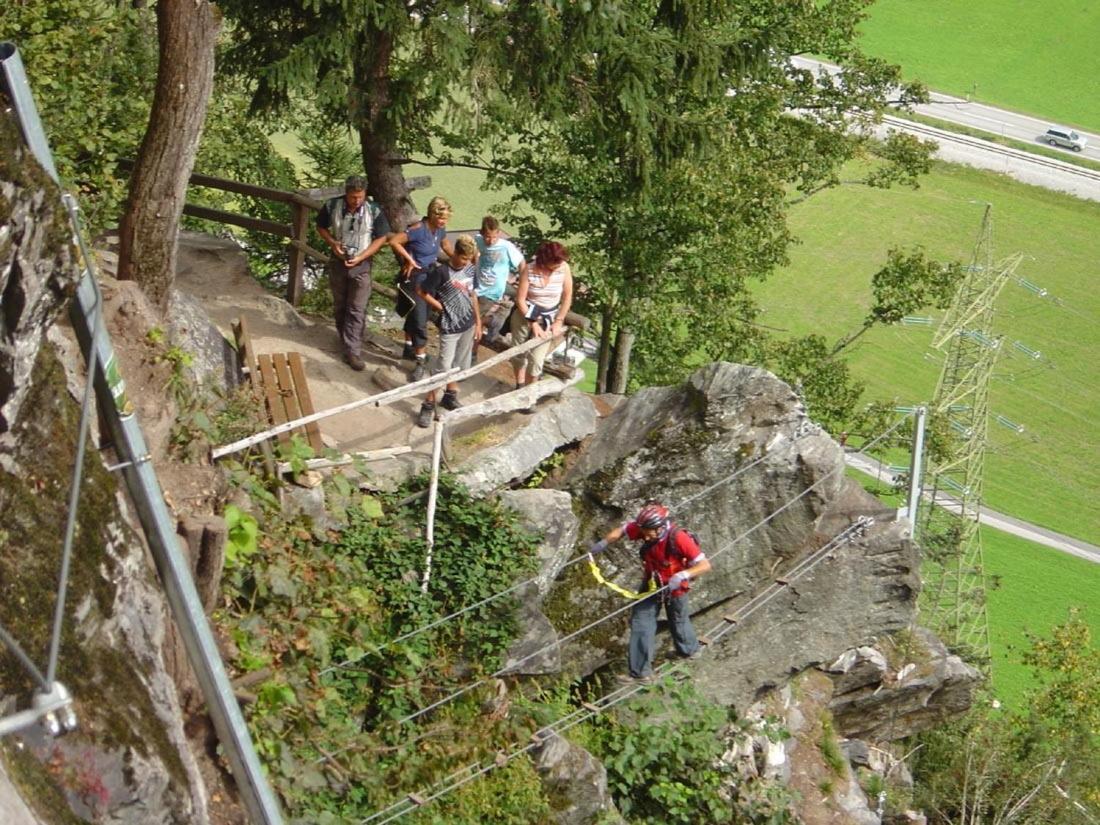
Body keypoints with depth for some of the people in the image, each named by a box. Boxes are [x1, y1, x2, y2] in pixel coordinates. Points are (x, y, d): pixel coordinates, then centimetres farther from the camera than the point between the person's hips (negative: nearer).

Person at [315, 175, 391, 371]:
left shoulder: (374, 211, -15)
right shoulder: (331, 206, -11)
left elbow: (381, 238, -7)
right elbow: (321, 227, 6)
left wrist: (361, 257, -16)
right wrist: (332, 243, -13)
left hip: (361, 266, -2)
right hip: (338, 263, 2)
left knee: (357, 310, -4)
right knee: (339, 307, 17)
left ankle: (352, 351, -1)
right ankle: (345, 339, 38)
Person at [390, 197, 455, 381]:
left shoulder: (440, 229, -1)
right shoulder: (419, 229, -25)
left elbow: (446, 246, 18)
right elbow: (394, 241, -25)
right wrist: (409, 259, -19)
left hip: (431, 275, 8)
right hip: (415, 277, -8)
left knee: (416, 314, 22)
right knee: (419, 318, -8)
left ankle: (409, 348, 40)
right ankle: (421, 361, -3)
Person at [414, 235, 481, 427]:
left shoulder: (469, 270, 3)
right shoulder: (441, 271, -16)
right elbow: (421, 292, -10)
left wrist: (478, 321, 14)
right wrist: (442, 308, -8)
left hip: (468, 325, 6)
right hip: (450, 327, -6)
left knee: (459, 364, 16)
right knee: (443, 367, -6)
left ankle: (450, 396, 33)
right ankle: (429, 405, 2)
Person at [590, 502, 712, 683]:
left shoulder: (678, 538, -37)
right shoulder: (644, 528, -23)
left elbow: (705, 565, -35)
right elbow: (621, 531, -4)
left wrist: (683, 575, -49)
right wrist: (603, 544, -16)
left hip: (674, 588, -4)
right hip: (651, 584, 4)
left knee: (678, 622, 21)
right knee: (640, 623, 3)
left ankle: (689, 649, 52)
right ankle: (641, 672, 14)